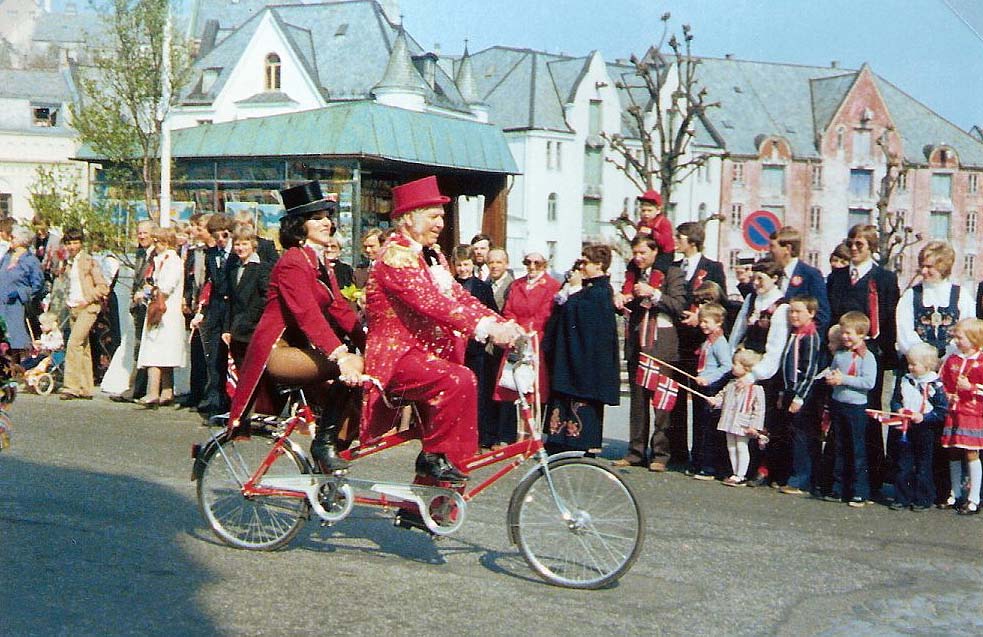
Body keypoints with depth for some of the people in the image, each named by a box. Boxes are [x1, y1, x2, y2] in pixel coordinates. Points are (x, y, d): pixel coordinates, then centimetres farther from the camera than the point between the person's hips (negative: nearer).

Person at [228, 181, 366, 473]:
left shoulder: (320, 263, 15)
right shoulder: (293, 261, -15)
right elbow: (307, 315, -29)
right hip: (277, 351, -10)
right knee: (353, 365, -26)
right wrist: (341, 356, -40)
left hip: (300, 348, 10)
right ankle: (324, 443, -16)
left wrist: (369, 343, -5)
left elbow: (340, 308, 8)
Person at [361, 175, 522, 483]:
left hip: (428, 352, 9)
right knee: (459, 380, -32)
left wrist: (502, 324, -8)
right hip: (397, 356, -9)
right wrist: (485, 329, -33)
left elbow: (460, 297, 8)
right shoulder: (396, 253, -13)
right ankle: (438, 455, -16)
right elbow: (431, 302, -26)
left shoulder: (433, 257, 17)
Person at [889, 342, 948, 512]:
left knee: (923, 467, 6)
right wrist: (898, 409, -8)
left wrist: (924, 417, -21)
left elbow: (942, 411, -11)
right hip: (905, 431, 4)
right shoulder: (904, 381, 4)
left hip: (925, 432, -4)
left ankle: (924, 499, 16)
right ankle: (902, 498, 17)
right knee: (903, 467, 9)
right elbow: (895, 401, 12)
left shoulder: (935, 385, -10)